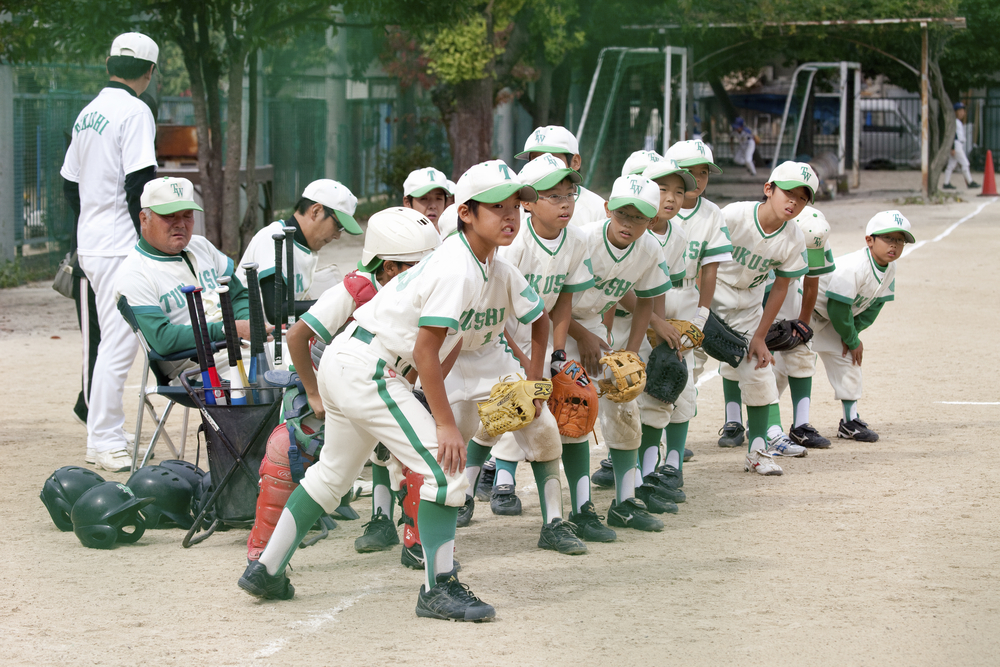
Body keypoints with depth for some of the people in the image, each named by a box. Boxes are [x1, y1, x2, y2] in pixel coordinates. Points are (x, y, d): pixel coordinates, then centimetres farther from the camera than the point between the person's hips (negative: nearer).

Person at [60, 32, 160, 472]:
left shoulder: (87, 114, 15)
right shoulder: (134, 111, -11)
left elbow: (70, 184, 19)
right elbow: (140, 185, -18)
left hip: (90, 245, 9)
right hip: (120, 246, -9)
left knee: (113, 341, 15)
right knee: (119, 341, -7)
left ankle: (103, 437, 19)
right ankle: (104, 442, -7)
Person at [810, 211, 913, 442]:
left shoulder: (889, 270, -6)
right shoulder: (852, 267, -33)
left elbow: (874, 306, 1)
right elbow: (838, 309, -28)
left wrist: (852, 334, -10)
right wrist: (852, 340, -14)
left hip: (827, 319, 9)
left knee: (847, 359, 9)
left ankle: (850, 422, 18)